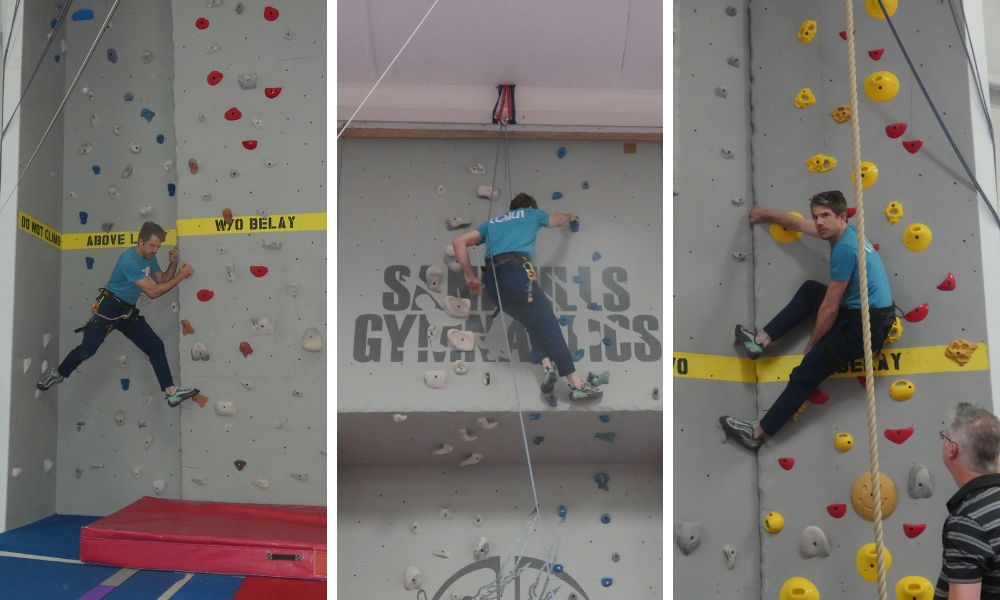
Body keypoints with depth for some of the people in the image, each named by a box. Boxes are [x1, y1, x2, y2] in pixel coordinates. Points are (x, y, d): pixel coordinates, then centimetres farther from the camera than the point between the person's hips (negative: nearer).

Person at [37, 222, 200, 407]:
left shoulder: (149, 258, 3)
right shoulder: (129, 260, -24)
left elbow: (162, 280, 10)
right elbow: (152, 291, -25)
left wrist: (173, 264, -6)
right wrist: (180, 276, -23)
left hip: (128, 311, 8)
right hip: (109, 308, -8)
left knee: (155, 346, -4)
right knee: (87, 348, -10)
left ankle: (171, 392, -7)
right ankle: (57, 374, 20)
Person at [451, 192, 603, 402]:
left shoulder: (493, 222, 32)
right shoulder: (532, 214, 24)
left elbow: (458, 242, 23)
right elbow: (560, 220, 43)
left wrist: (470, 277, 22)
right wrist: (571, 217, 66)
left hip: (491, 280, 5)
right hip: (515, 272, -5)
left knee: (535, 322, 19)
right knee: (548, 325, -5)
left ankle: (547, 366, -1)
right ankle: (577, 385, -8)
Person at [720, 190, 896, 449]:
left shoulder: (844, 249, -21)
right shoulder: (844, 231, 7)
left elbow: (830, 309, -16)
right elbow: (799, 224, 26)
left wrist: (813, 343, -3)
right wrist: (767, 214, 40)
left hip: (866, 324, -10)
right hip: (859, 311, 10)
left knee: (804, 375, -8)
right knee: (810, 290, 23)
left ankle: (759, 432, -2)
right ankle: (763, 340, 21)